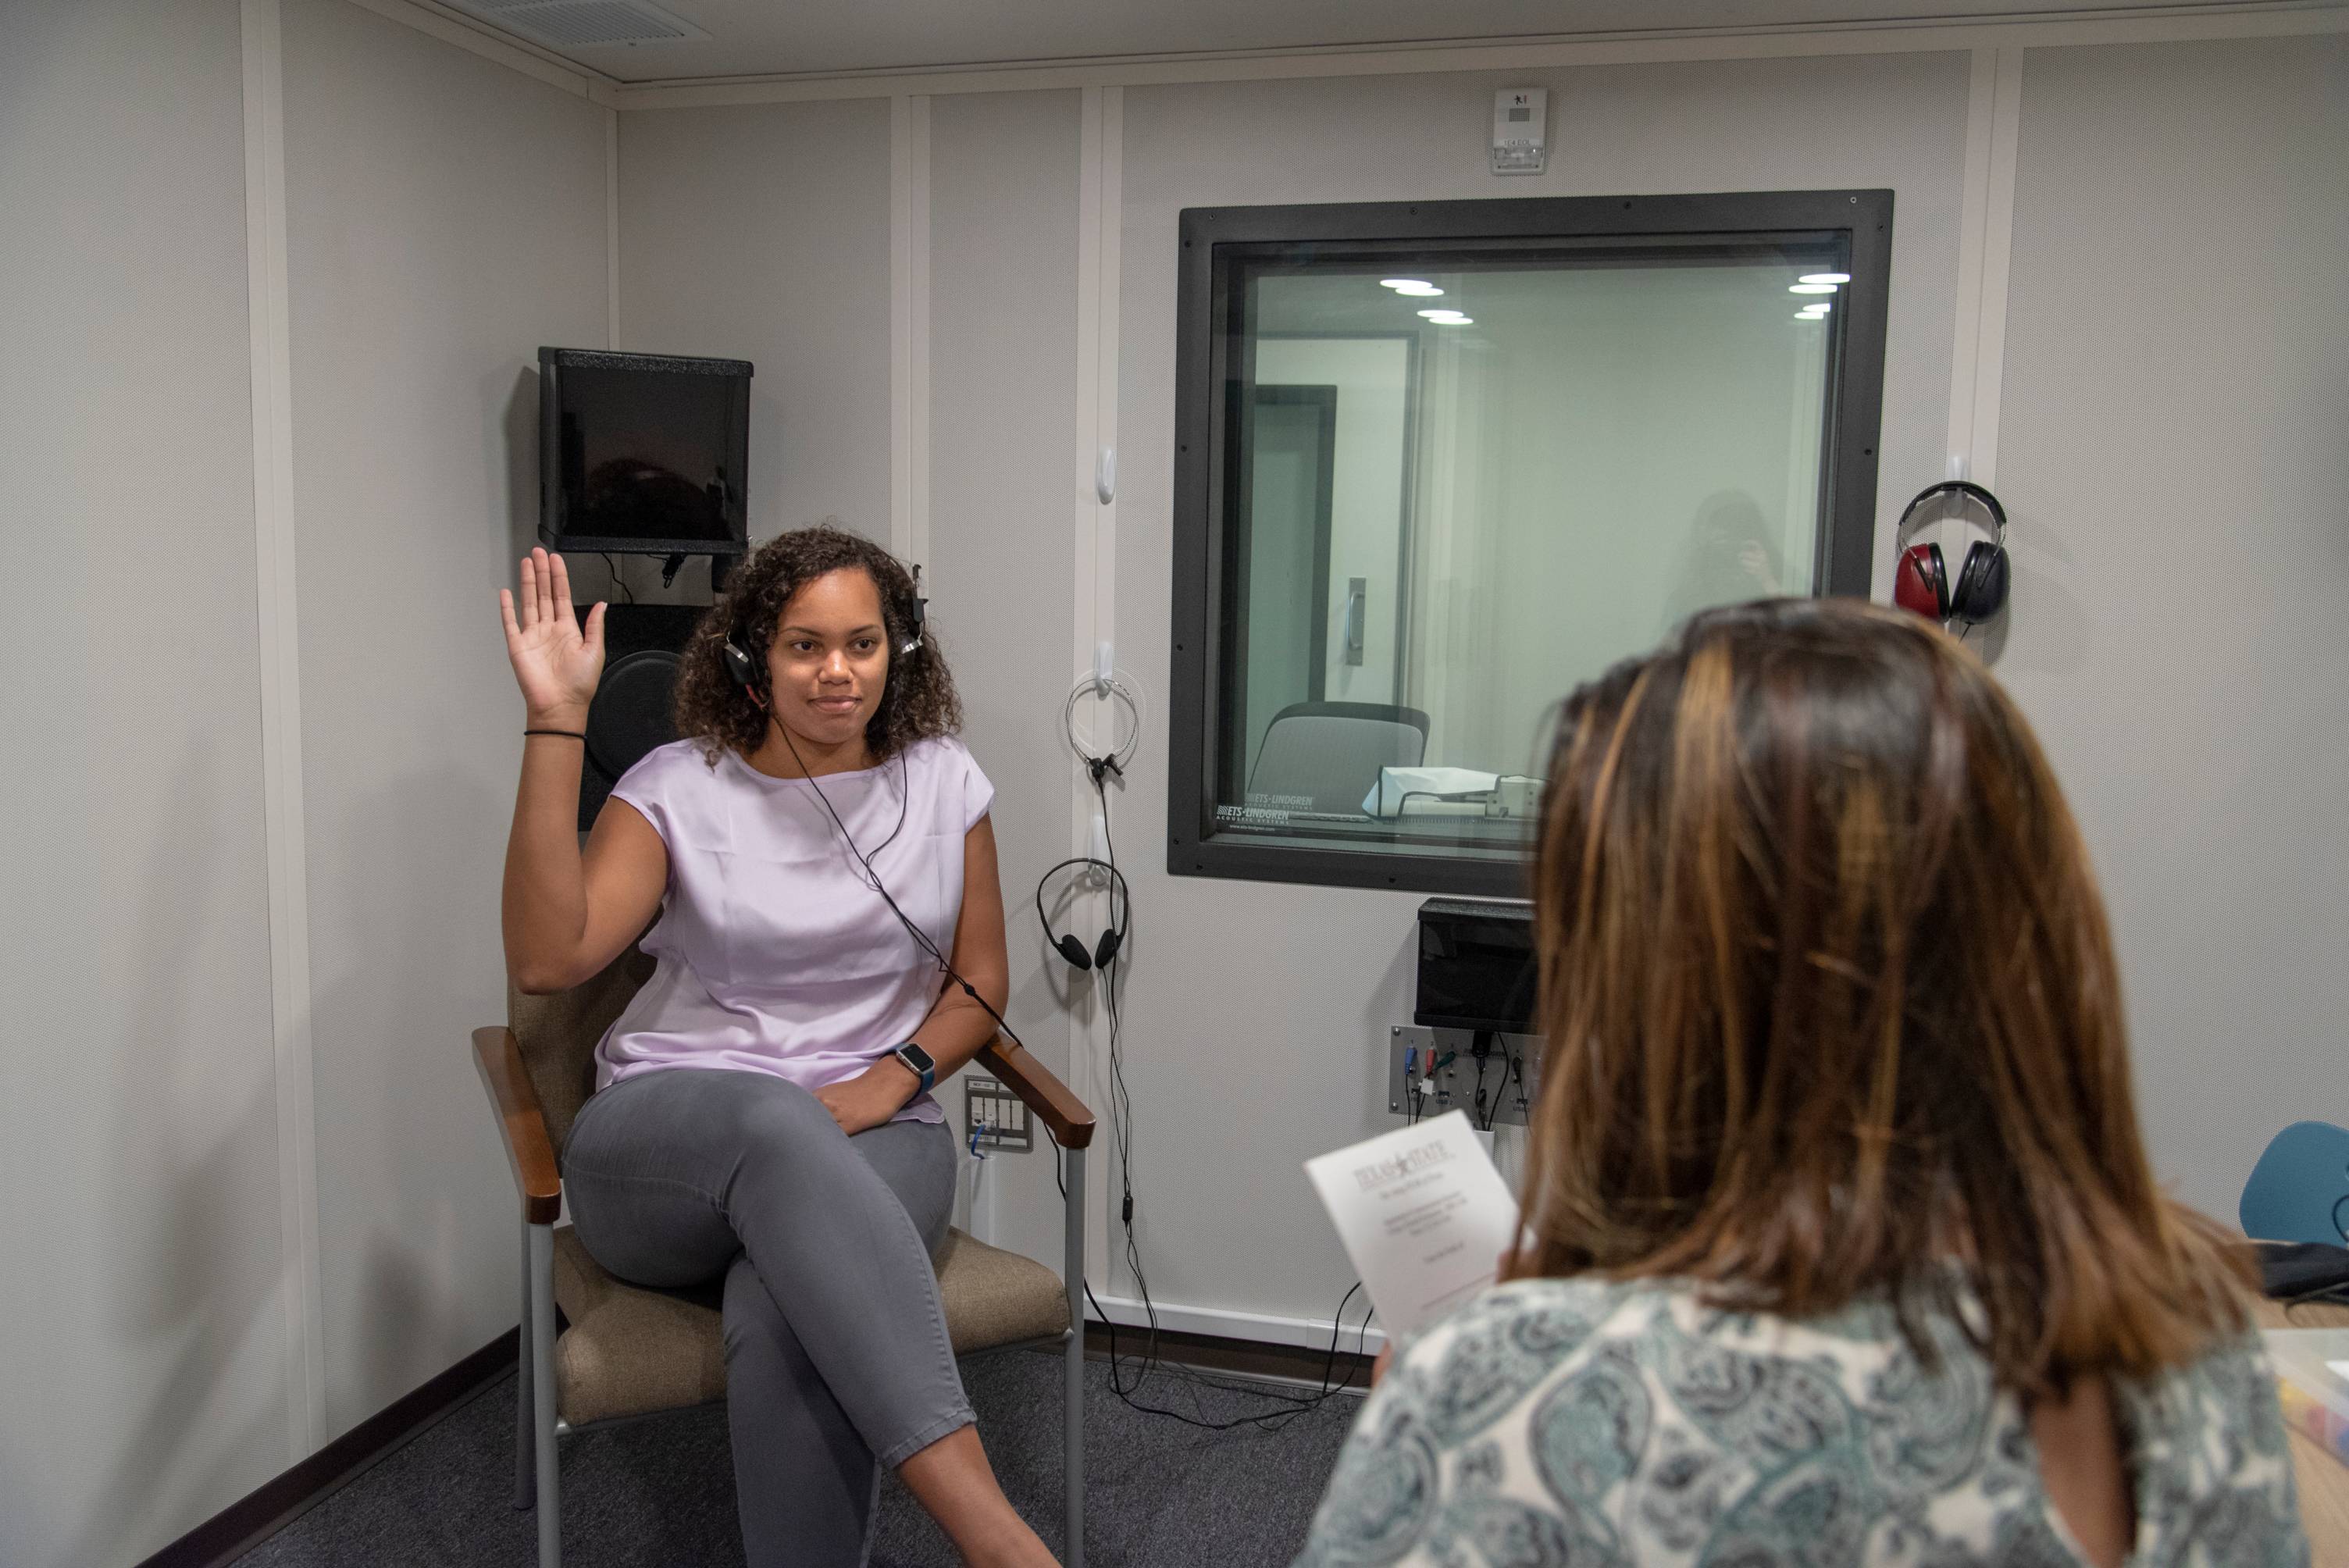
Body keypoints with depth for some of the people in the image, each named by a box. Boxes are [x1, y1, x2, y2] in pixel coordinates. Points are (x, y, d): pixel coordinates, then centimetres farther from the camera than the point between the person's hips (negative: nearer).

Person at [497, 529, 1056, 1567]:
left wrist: (895, 1076, -8)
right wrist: (555, 723, -16)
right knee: (776, 1123, -40)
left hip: (876, 1136, 1)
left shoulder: (942, 781, 8)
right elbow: (546, 958, -12)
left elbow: (980, 978, 13)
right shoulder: (677, 789, 1)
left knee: (784, 1320, -35)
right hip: (665, 1144, -1)